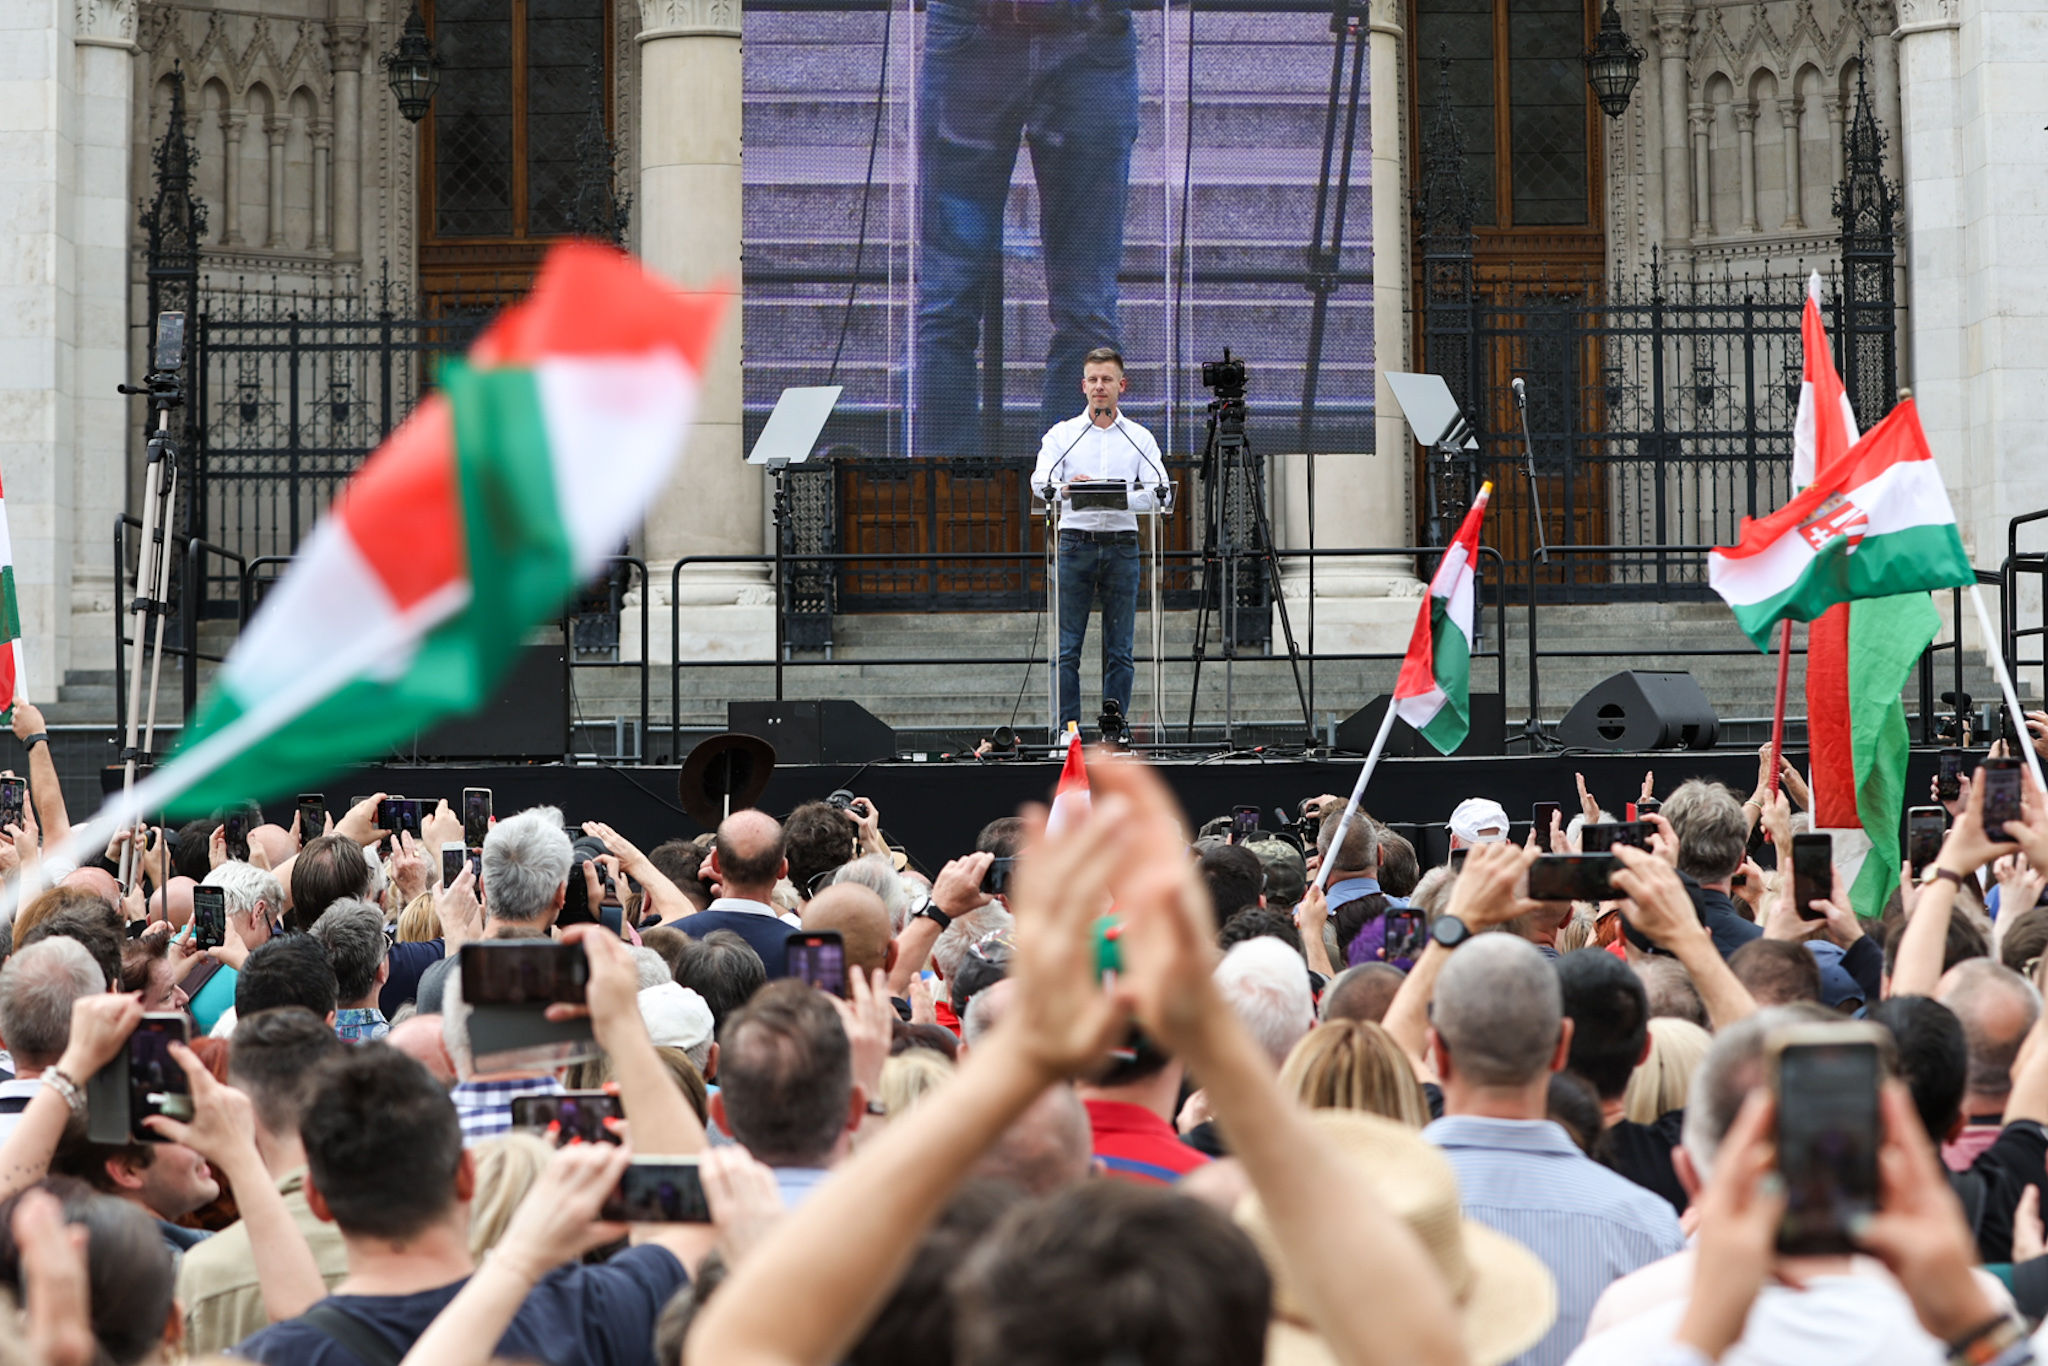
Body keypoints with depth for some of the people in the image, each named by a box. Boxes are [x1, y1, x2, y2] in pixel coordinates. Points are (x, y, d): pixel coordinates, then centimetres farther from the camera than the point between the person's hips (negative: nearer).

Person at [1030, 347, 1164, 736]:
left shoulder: (1139, 438, 11)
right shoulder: (1062, 434, 9)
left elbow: (1158, 492, 0)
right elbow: (1040, 482, -5)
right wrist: (1065, 489, -28)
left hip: (1121, 546, 1)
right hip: (1075, 541, -1)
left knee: (1120, 650, 1)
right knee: (1067, 648, -3)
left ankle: (1115, 729, 6)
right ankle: (1068, 731, 0)